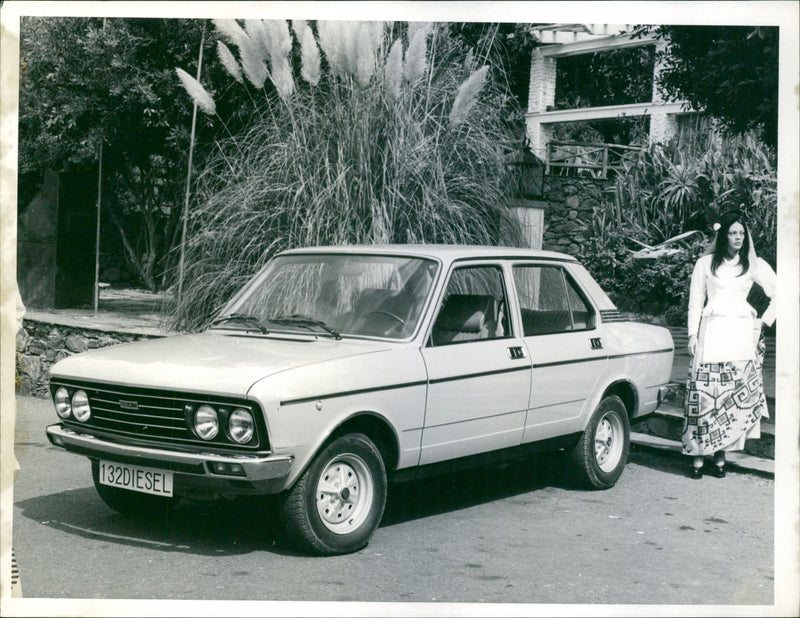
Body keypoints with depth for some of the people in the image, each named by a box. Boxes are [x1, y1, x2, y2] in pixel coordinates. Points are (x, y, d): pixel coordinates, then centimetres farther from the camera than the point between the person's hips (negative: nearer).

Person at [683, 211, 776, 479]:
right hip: (712, 331, -1)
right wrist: (693, 334, 1)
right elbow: (695, 301, 8)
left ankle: (720, 454, 0)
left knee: (736, 394, -4)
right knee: (704, 392, -9)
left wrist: (764, 321, 8)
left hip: (741, 333, 1)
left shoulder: (754, 265, 10)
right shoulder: (706, 263, 8)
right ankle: (698, 453, -6)